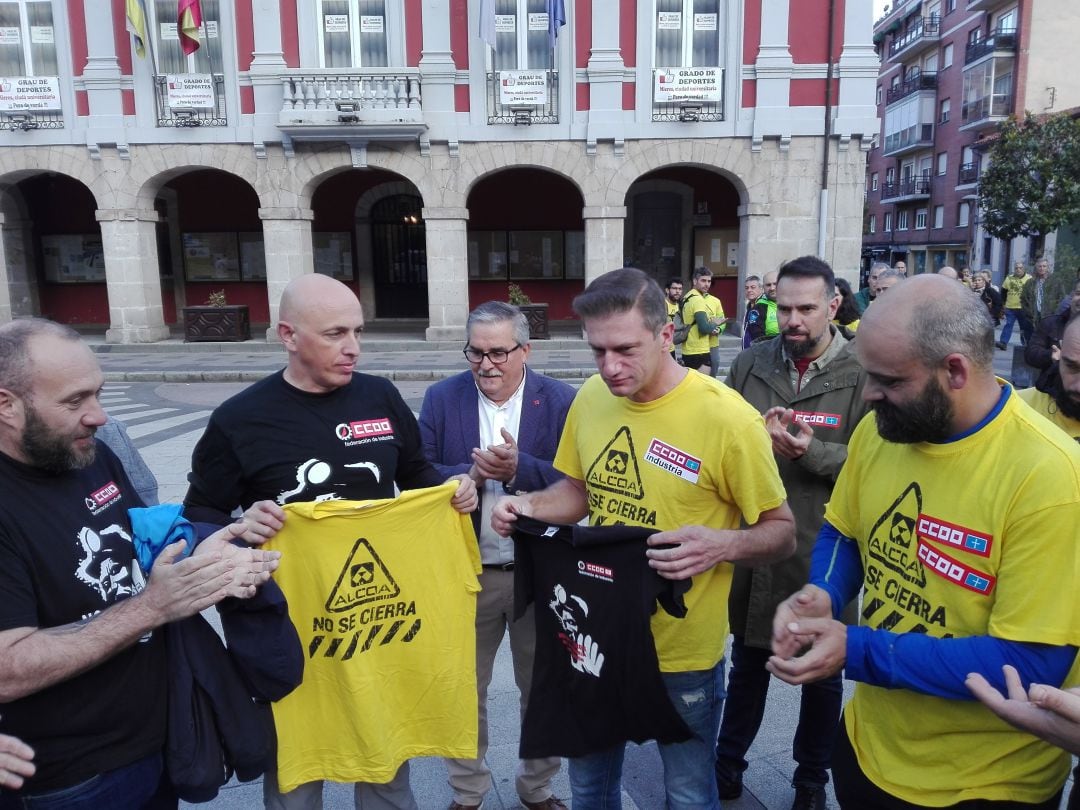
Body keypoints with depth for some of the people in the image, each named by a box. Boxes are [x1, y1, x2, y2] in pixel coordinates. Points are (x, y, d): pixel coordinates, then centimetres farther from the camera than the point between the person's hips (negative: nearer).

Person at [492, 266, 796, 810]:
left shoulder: (727, 417, -20)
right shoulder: (590, 398, -5)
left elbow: (782, 533, -11)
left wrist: (723, 545, -31)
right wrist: (531, 506, -10)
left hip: (683, 652, -4)